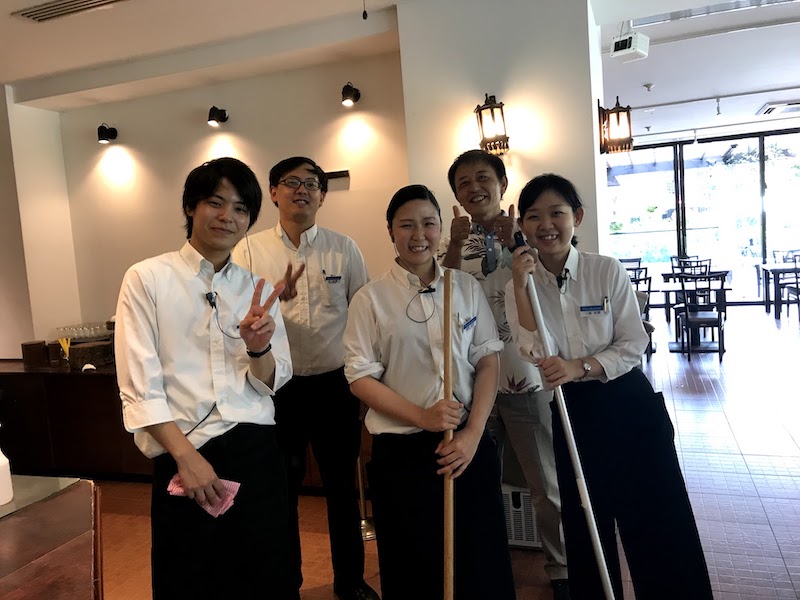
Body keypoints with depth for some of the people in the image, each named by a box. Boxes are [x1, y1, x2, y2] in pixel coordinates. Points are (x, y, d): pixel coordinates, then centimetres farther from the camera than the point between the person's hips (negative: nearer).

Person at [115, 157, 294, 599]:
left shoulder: (257, 290, 8)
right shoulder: (147, 279, -3)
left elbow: (273, 382, 7)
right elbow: (139, 388, -7)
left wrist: (258, 348, -13)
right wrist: (187, 455, -15)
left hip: (256, 451, 3)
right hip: (182, 457, -3)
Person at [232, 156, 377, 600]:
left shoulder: (344, 248, 1)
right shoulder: (249, 251, -1)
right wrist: (273, 299, -27)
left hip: (335, 384, 1)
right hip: (277, 386, -1)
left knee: (342, 486, 15)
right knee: (281, 489, 14)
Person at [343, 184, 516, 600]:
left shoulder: (467, 287, 4)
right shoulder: (370, 298, -4)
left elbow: (488, 361, 2)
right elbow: (361, 378, -6)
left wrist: (473, 432, -8)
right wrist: (422, 417, -16)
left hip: (470, 444, 3)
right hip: (402, 452, -2)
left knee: (483, 565, 13)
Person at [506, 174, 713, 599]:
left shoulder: (607, 271, -9)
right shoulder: (519, 286, -5)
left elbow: (633, 345, -8)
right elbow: (536, 354, -17)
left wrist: (580, 366, -23)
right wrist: (521, 288, -26)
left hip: (630, 405, -1)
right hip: (574, 413, 1)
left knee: (658, 520, 7)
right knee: (586, 528, 16)